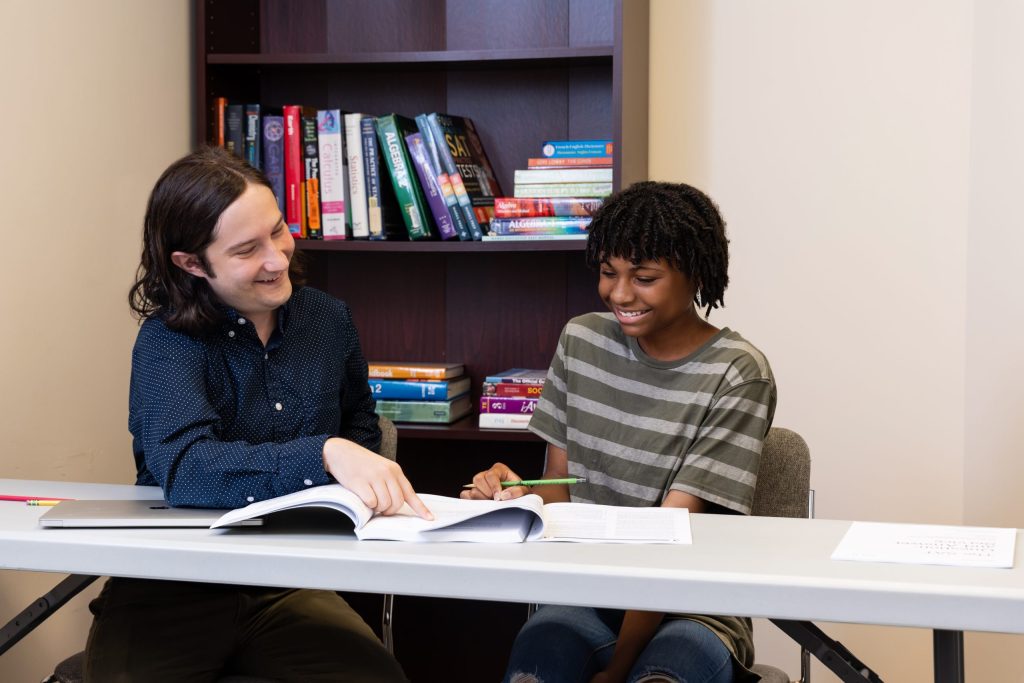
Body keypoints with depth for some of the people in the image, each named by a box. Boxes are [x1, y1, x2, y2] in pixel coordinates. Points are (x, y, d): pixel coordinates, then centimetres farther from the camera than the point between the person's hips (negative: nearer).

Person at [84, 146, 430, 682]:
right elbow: (181, 467, -29)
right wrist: (324, 455, -41)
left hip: (290, 584, 4)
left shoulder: (327, 318, 4)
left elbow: (360, 423, 21)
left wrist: (360, 479, -1)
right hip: (169, 589, -3)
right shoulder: (168, 341, -11)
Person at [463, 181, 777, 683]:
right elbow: (556, 487, 8)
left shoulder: (736, 375, -8)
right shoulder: (581, 340, 7)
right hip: (585, 599, 3)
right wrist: (516, 496, -16)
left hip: (692, 609, -3)